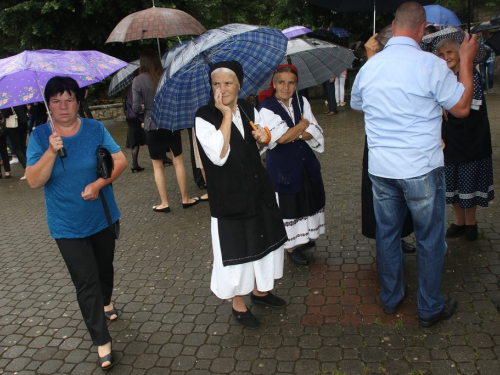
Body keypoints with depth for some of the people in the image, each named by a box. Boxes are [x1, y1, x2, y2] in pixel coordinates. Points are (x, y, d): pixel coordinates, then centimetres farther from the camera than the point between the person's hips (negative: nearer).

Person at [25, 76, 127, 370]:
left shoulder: (95, 129, -6)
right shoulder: (40, 136, -8)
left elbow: (120, 161, -6)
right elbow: (34, 182, -14)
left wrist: (100, 183, -22)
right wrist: (52, 151, -28)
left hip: (103, 217, 2)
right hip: (68, 226, -2)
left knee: (105, 266, 22)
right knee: (86, 282, -3)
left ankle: (106, 302, 53)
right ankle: (102, 341, 9)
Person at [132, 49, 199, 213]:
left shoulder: (138, 81, -9)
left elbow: (137, 108, -12)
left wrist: (145, 107, 8)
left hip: (153, 127, -2)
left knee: (158, 166, 9)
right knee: (178, 161, 12)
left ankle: (164, 203, 13)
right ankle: (185, 199, 19)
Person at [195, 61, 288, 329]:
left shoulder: (248, 109, 3)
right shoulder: (204, 117, -15)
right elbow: (219, 156, -27)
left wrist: (262, 137, -6)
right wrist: (227, 116, -24)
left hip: (257, 187, 6)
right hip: (228, 194, -6)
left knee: (264, 239, 18)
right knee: (236, 248, 4)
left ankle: (260, 290, 41)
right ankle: (238, 304, 25)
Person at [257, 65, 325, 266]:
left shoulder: (301, 102, 2)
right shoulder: (266, 109, -13)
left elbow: (315, 133, -5)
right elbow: (281, 138, -23)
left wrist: (294, 135, -19)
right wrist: (303, 124, -10)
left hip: (306, 162, 5)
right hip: (282, 166, -5)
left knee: (306, 200, 16)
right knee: (287, 205, 5)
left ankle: (304, 235, 40)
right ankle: (291, 246, 21)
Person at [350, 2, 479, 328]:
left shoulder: (368, 67, 1)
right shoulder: (431, 64, -14)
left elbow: (356, 105, 21)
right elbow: (462, 107, -4)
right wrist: (466, 61, 6)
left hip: (380, 169, 5)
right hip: (421, 169, -4)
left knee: (387, 233, 17)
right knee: (430, 238, 10)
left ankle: (391, 297, 33)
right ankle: (430, 309, 23)